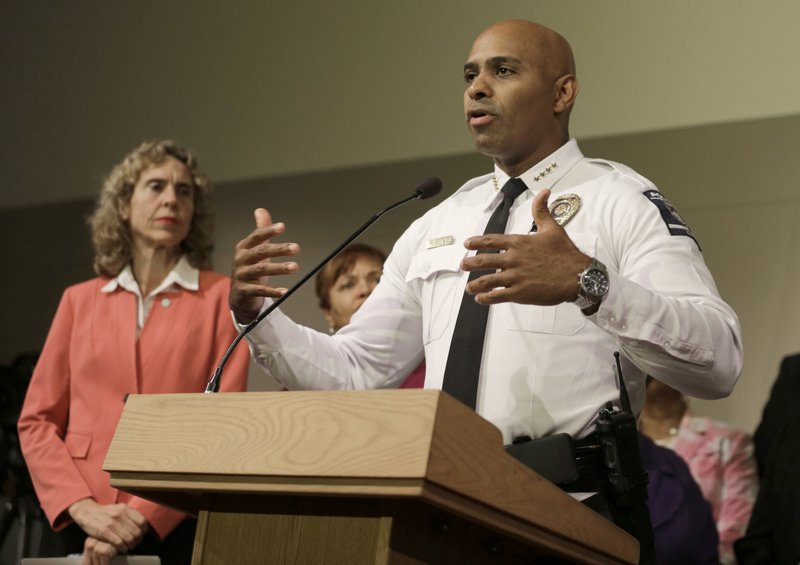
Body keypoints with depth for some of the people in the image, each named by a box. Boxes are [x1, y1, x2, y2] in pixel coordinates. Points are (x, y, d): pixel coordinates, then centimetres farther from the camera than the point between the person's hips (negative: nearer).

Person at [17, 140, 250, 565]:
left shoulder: (221, 297, 1)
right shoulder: (80, 300, 10)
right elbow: (36, 421, 7)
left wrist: (144, 516, -14)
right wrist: (84, 507, -8)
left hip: (177, 527, -2)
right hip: (84, 529, 2)